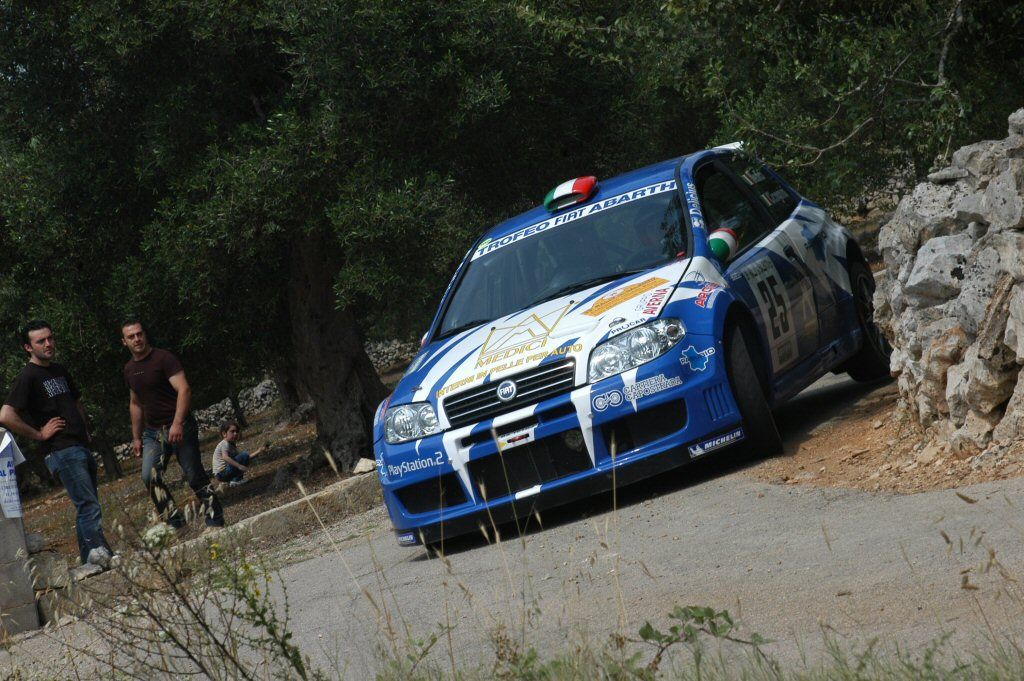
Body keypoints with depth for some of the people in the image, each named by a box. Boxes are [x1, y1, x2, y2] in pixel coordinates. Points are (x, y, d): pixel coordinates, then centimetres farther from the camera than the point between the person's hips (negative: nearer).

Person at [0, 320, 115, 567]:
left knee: (87, 507, 11)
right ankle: (100, 553, -21)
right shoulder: (27, 378, -10)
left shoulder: (59, 371, 17)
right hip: (61, 453, -9)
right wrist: (39, 434, -16)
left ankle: (88, 558, 17)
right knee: (89, 506, -17)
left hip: (81, 448, 9)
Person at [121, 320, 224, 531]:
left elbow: (184, 390, -20)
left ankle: (215, 522, 8)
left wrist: (177, 423, -30)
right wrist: (136, 437, 21)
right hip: (153, 432, 6)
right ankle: (175, 522, -8)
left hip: (180, 428, -6)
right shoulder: (130, 369, 11)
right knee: (150, 477, -13)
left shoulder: (163, 359, -11)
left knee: (195, 477, -3)